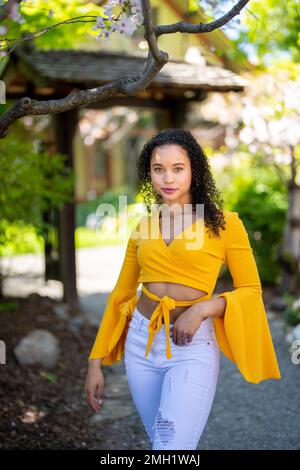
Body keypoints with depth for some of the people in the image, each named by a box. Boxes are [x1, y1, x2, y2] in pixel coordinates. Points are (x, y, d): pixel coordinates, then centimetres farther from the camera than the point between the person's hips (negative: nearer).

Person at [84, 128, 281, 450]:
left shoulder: (224, 223, -5)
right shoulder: (143, 227, 7)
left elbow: (251, 290, -2)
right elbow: (121, 294, 11)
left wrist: (202, 308, -19)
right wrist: (96, 362, 9)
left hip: (192, 348, -5)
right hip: (141, 343, 5)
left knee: (172, 447, -15)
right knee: (161, 442, 15)